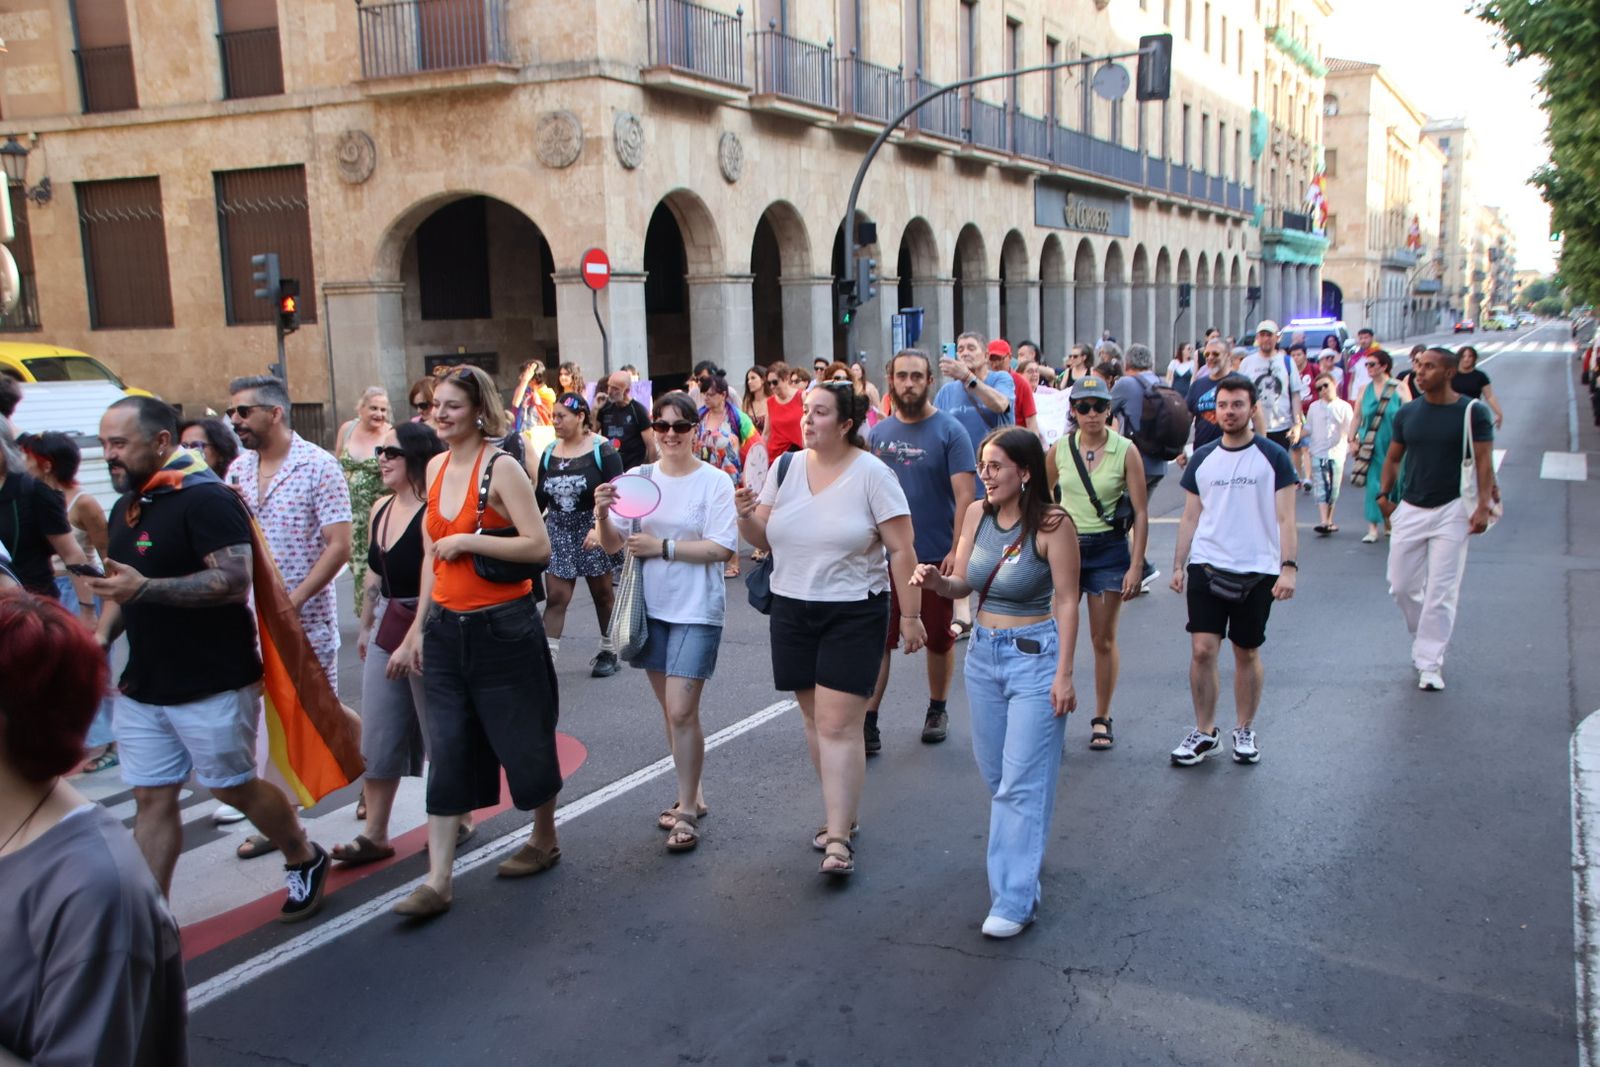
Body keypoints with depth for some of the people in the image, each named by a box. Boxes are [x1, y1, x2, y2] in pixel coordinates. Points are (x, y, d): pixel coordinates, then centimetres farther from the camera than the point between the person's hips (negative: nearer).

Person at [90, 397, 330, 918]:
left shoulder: (205, 499, -16)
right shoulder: (125, 507, 12)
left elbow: (234, 581, -25)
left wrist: (145, 589, -31)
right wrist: (103, 634, 6)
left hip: (212, 685, -8)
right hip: (142, 687, 8)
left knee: (234, 786, 6)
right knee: (151, 798, 9)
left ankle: (305, 859, 29)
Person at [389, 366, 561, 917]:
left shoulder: (500, 467, -12)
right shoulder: (437, 467, 8)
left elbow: (539, 546, -19)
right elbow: (432, 553, 15)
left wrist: (466, 540, -20)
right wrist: (418, 628, 14)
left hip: (502, 628, -6)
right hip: (447, 628, 6)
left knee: (523, 742, 8)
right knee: (446, 752, 4)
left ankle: (545, 840, 32)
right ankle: (438, 881, 8)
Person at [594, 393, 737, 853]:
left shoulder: (714, 481, -8)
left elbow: (722, 548, -16)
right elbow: (612, 544, 5)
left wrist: (662, 547, -19)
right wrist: (603, 514, -15)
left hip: (695, 610, -5)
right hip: (651, 607, 5)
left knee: (681, 711, -9)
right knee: (671, 708, 15)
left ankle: (687, 812, 5)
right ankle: (692, 794, 31)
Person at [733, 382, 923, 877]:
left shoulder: (871, 474, -9)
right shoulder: (786, 468, 5)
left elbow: (901, 550, -8)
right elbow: (761, 538, 10)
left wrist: (910, 615, -10)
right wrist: (746, 515, -11)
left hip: (853, 614, -5)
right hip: (792, 609, 5)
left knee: (838, 725, -9)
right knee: (814, 718, 13)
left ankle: (838, 838, -3)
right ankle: (842, 811, 29)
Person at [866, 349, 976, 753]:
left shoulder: (949, 432, -7)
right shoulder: (878, 433, 5)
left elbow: (964, 496, -11)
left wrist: (957, 551, -18)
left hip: (936, 556, -2)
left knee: (939, 638, 13)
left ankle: (938, 710, 31)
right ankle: (868, 721, 3)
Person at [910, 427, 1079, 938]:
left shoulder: (1052, 525, -17)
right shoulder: (976, 513, 1)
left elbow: (1066, 602, -14)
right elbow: (962, 584, 6)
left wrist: (1064, 674, -16)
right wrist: (936, 579, -16)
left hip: (1035, 655, -7)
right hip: (983, 652, 7)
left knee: (1022, 780, -5)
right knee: (994, 771, 18)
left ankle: (1015, 900, 1)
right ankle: (1023, 852, 41)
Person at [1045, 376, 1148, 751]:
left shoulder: (1126, 451, -7)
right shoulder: (1059, 449, 0)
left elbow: (1141, 513, -6)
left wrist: (1136, 566, -11)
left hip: (1109, 550, -2)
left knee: (1104, 639, 6)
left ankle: (1101, 720, 20)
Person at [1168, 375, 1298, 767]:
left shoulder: (1273, 456, -2)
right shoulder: (1203, 458, 6)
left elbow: (1284, 518, -4)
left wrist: (1288, 566, -14)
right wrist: (1178, 565, 5)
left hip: (1257, 570, -2)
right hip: (1207, 565, 2)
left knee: (1247, 653, 9)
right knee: (1202, 649, -5)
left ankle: (1245, 731, 25)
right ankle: (1205, 733, 9)